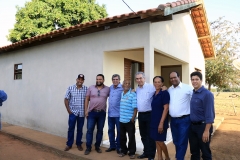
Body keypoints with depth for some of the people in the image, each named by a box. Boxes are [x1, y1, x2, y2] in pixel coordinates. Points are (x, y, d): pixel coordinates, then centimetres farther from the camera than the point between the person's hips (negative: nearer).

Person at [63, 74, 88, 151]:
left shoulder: (86, 89, 0)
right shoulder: (70, 88, -2)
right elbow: (66, 99, 0)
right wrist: (68, 109, -5)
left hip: (82, 113, 1)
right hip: (73, 112, -1)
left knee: (80, 129, 11)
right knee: (71, 129, 7)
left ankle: (79, 144, 25)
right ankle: (69, 144, 22)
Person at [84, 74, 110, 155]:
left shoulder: (107, 89, 0)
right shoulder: (91, 88, 2)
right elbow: (87, 99, 4)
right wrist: (86, 110, -2)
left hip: (102, 113, 1)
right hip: (91, 112, 0)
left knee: (100, 130, 10)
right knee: (89, 130, 1)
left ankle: (97, 146, 26)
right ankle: (88, 147, 14)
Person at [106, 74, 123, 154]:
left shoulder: (122, 88, -11)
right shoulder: (110, 88, 10)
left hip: (118, 114, -6)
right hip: (110, 113, 6)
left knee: (119, 131, 7)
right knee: (110, 130, 14)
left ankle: (118, 147, 22)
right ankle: (112, 145, 29)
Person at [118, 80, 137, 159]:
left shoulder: (133, 95, -9)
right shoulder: (121, 94, 8)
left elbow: (135, 108, -12)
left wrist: (133, 118, -17)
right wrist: (120, 116, 12)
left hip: (129, 120, -5)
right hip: (121, 119, 5)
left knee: (131, 137, 6)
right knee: (122, 137, 14)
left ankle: (132, 152, 20)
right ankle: (123, 151, 30)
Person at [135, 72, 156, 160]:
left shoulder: (151, 87, -12)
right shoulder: (137, 89, 10)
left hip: (149, 114, -7)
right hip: (140, 115, 7)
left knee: (150, 136, 4)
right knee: (143, 135, 17)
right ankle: (146, 152, 33)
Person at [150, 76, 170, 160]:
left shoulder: (164, 93, -12)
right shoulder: (154, 94, 8)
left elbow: (166, 108, -17)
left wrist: (161, 123, -20)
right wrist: (153, 120, 11)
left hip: (161, 121, -7)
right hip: (154, 121, 7)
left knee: (160, 141, 1)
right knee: (156, 141, 12)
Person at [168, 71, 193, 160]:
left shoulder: (188, 88, -9)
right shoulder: (169, 90, 9)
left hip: (184, 120, -5)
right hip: (173, 120, 6)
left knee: (182, 142, 2)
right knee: (176, 142, 18)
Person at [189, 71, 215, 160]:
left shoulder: (207, 94, -14)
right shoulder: (192, 94, 6)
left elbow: (209, 114, -18)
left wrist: (207, 130, -20)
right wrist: (191, 125, 9)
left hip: (202, 126, -6)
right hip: (192, 126, 6)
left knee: (205, 152, 11)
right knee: (194, 151, 18)